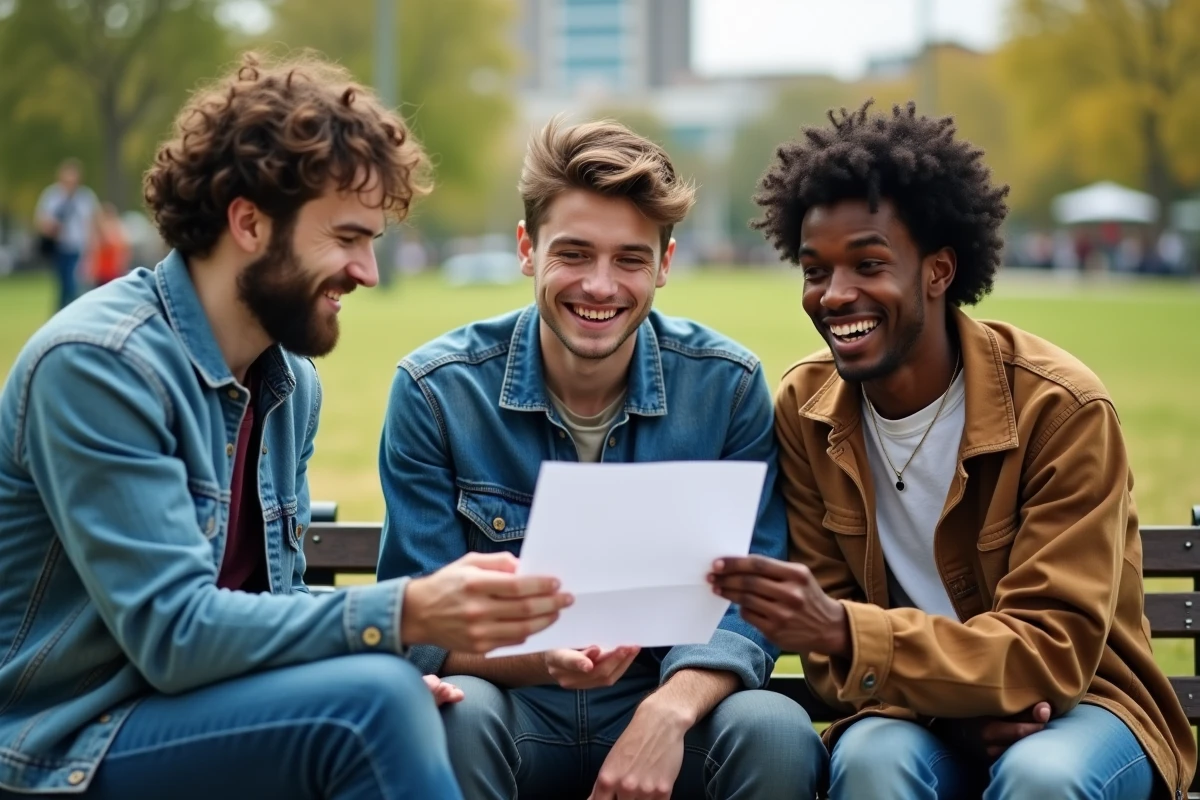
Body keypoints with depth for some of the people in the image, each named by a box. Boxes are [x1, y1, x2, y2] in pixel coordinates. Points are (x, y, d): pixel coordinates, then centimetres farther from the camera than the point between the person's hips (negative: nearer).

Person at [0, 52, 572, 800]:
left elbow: (273, 599, 11)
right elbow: (173, 631, -24)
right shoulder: (96, 365, -18)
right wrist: (403, 616, -33)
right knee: (374, 703, -26)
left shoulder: (293, 381, 7)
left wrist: (392, 675, -10)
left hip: (201, 713, 8)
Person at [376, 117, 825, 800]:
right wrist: (542, 661, -28)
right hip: (516, 718, 0)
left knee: (776, 733, -29)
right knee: (456, 715, -33)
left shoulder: (729, 386, -3)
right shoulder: (436, 391, -6)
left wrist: (671, 710, -26)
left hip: (668, 719, 1)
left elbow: (749, 604, -4)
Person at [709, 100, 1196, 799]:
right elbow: (831, 631, -1)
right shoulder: (803, 410, -4)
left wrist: (843, 631, -36)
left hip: (1076, 702, -1)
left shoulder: (1062, 408, -16)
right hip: (914, 708, 2)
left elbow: (1053, 650, -21)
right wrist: (959, 702, -23)